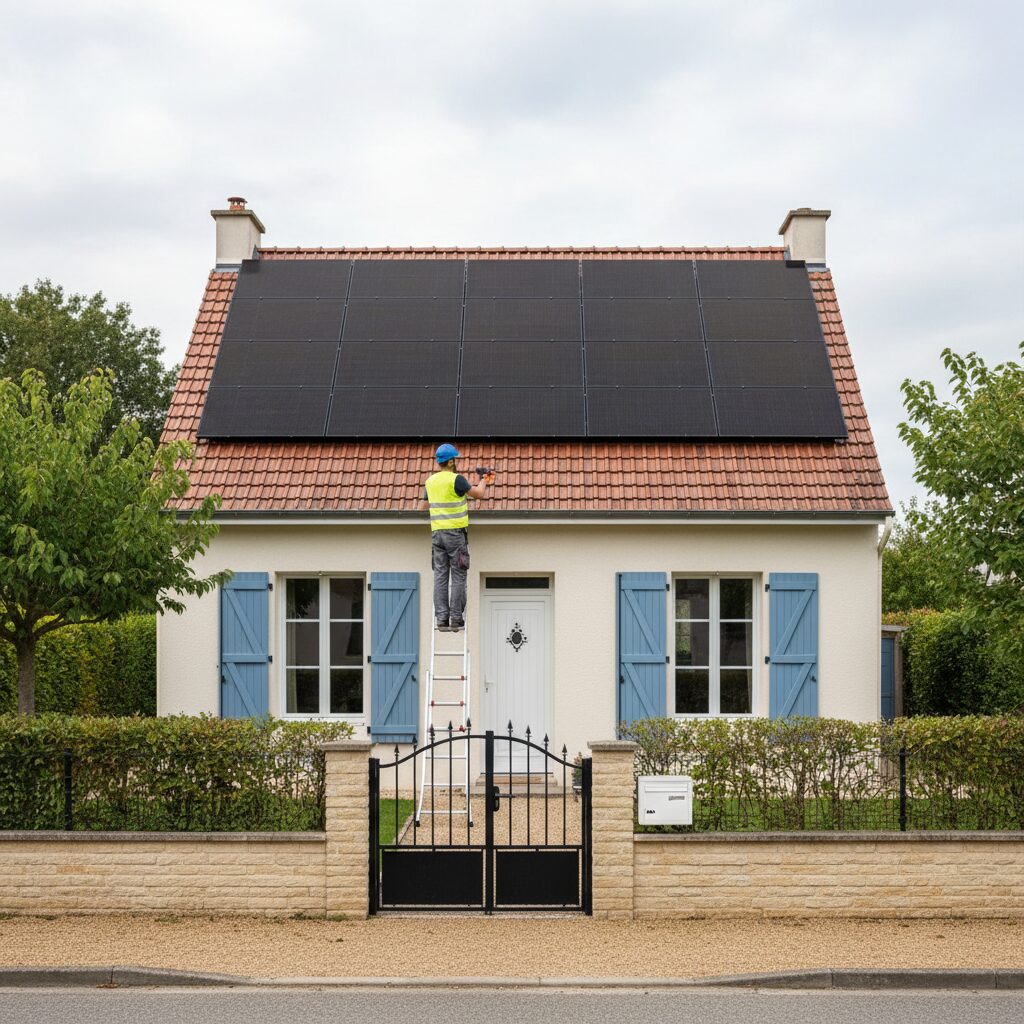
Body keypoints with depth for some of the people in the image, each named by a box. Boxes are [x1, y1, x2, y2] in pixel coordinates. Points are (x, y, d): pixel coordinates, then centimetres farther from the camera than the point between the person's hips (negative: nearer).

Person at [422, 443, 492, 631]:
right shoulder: (456, 480, -12)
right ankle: (456, 619, 0)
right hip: (456, 532, -5)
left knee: (440, 576, 4)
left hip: (437, 532, 5)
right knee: (458, 577, 0)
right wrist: (482, 480, 16)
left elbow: (425, 505, 21)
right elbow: (480, 494, -4)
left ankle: (441, 619, 1)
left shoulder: (430, 481, 8)